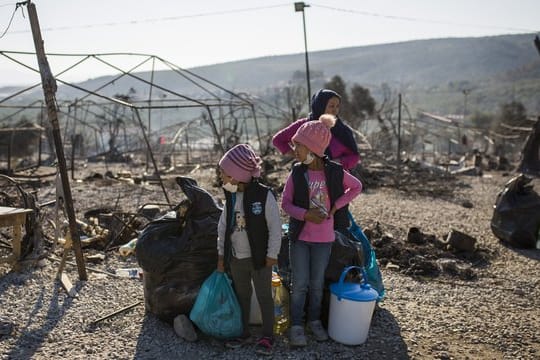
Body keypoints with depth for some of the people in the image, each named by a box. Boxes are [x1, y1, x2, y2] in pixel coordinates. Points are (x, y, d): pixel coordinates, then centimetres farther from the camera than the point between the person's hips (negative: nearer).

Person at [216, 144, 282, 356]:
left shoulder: (264, 195, -18)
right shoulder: (231, 197, -1)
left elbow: (275, 227, -13)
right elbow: (223, 226, 8)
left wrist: (272, 254, -12)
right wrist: (221, 254, 8)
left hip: (259, 257, -5)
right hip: (236, 258, 5)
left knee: (264, 296, 6)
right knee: (242, 295, 17)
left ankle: (267, 336, 19)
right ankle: (244, 333, 31)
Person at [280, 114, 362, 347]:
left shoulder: (335, 172, -9)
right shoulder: (296, 173, -8)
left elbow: (356, 187, 6)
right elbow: (285, 203, -3)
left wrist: (336, 206, -6)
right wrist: (305, 214, -20)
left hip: (324, 238, 1)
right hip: (300, 236, 0)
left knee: (317, 283, 14)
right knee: (300, 283, 3)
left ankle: (314, 321, 33)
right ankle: (296, 325, 18)